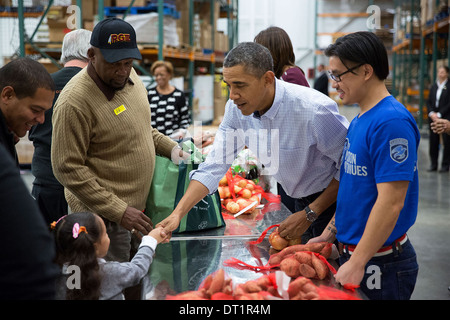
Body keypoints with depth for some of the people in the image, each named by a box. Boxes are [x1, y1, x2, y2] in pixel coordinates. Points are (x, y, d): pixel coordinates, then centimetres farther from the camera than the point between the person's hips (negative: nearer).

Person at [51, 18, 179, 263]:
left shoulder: (129, 77, 4)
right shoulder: (74, 102, -22)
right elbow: (68, 169, -21)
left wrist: (170, 147, 6)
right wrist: (119, 211, -22)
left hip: (137, 207, 8)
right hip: (104, 218, -8)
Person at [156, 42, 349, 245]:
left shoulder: (314, 109, -32)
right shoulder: (236, 108, -14)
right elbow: (213, 167, -10)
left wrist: (310, 215, -21)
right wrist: (177, 214, -20)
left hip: (329, 198, -5)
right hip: (291, 198, 5)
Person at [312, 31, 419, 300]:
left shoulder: (392, 122, -21)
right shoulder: (359, 121, 8)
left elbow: (391, 201, -25)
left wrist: (357, 263, -24)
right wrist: (330, 233, 12)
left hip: (382, 264, -8)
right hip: (352, 252, 8)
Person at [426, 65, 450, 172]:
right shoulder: (433, 86, 13)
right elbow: (429, 101, 11)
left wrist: (439, 114, -13)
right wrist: (431, 113, -5)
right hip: (433, 118, 5)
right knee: (433, 141, 6)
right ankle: (433, 164, 14)